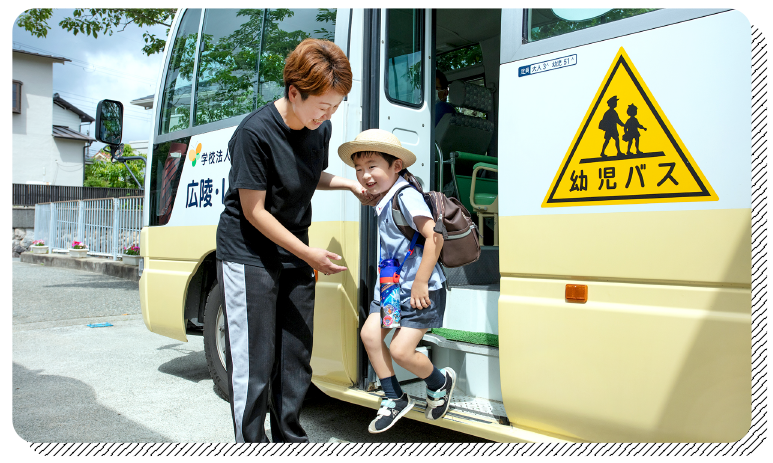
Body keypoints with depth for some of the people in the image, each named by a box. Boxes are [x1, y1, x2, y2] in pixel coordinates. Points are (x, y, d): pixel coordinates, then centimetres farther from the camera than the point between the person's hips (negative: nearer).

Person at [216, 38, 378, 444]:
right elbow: (254, 210, -17)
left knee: (297, 361, 12)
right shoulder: (255, 132, -21)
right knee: (254, 367, -3)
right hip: (248, 256, -6)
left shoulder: (321, 128, -1)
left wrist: (348, 184, 0)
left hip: (295, 255, 7)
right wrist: (309, 254, -17)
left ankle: (290, 437, 28)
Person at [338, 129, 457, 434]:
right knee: (369, 333, 3)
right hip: (392, 286, 9)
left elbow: (435, 236, -27)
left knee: (401, 350, -9)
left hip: (420, 290, -9)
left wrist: (420, 283, -26)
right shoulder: (382, 201, 9)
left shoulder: (406, 196, -19)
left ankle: (440, 384, 22)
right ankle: (394, 399, 19)